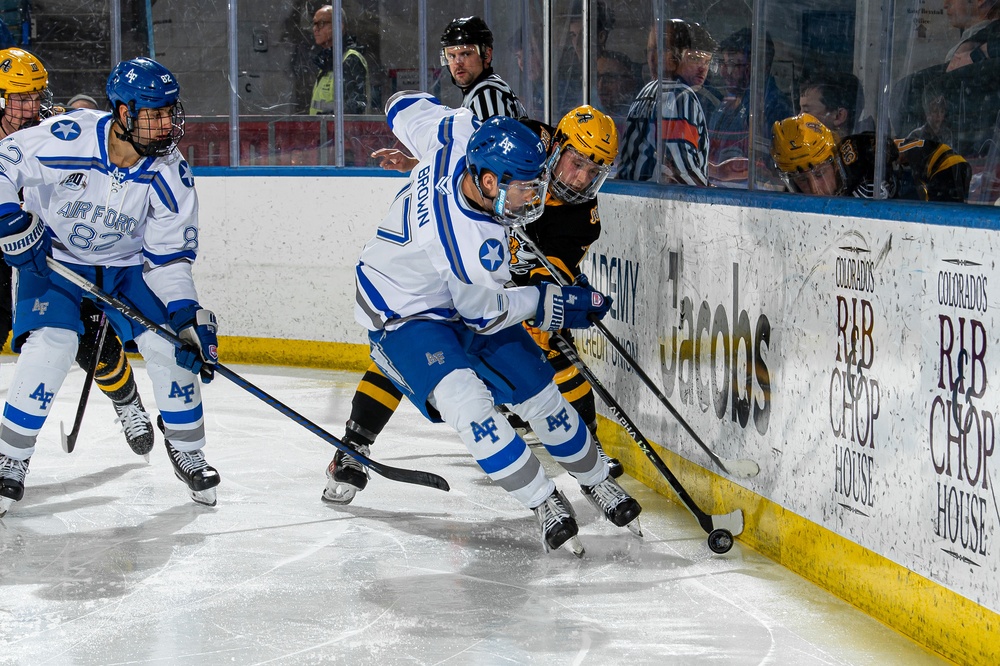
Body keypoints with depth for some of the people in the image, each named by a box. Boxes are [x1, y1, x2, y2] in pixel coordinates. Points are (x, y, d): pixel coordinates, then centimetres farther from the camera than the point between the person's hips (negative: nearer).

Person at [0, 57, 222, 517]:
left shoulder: (170, 175, -18)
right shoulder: (65, 138, -28)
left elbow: (170, 254, -12)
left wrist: (188, 316, -21)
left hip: (127, 264, 3)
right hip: (51, 258, -3)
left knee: (170, 348, -8)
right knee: (49, 348, -20)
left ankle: (187, 453, 14)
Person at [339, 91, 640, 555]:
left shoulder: (456, 134, -24)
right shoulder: (472, 242, -39)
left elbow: (406, 107, -3)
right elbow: (484, 313, -22)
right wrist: (552, 303, -13)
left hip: (465, 295, 9)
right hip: (408, 316, -9)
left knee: (537, 390, 8)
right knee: (465, 402, -30)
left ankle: (595, 479, 25)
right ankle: (544, 504, -21)